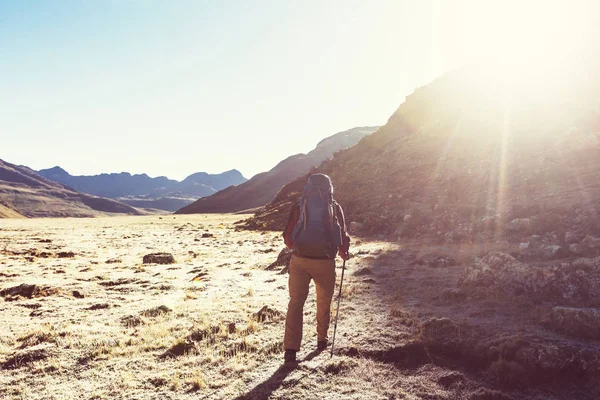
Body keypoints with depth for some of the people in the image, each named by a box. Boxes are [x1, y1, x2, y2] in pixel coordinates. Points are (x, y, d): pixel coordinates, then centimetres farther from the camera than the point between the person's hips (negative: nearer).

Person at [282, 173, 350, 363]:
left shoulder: (299, 206, 1)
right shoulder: (335, 207, 0)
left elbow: (287, 238, 0)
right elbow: (343, 238, -1)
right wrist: (344, 254, 19)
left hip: (299, 261, 0)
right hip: (325, 263, 0)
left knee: (296, 302, 6)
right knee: (324, 302, 20)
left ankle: (291, 349, -3)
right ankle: (322, 339, 35)